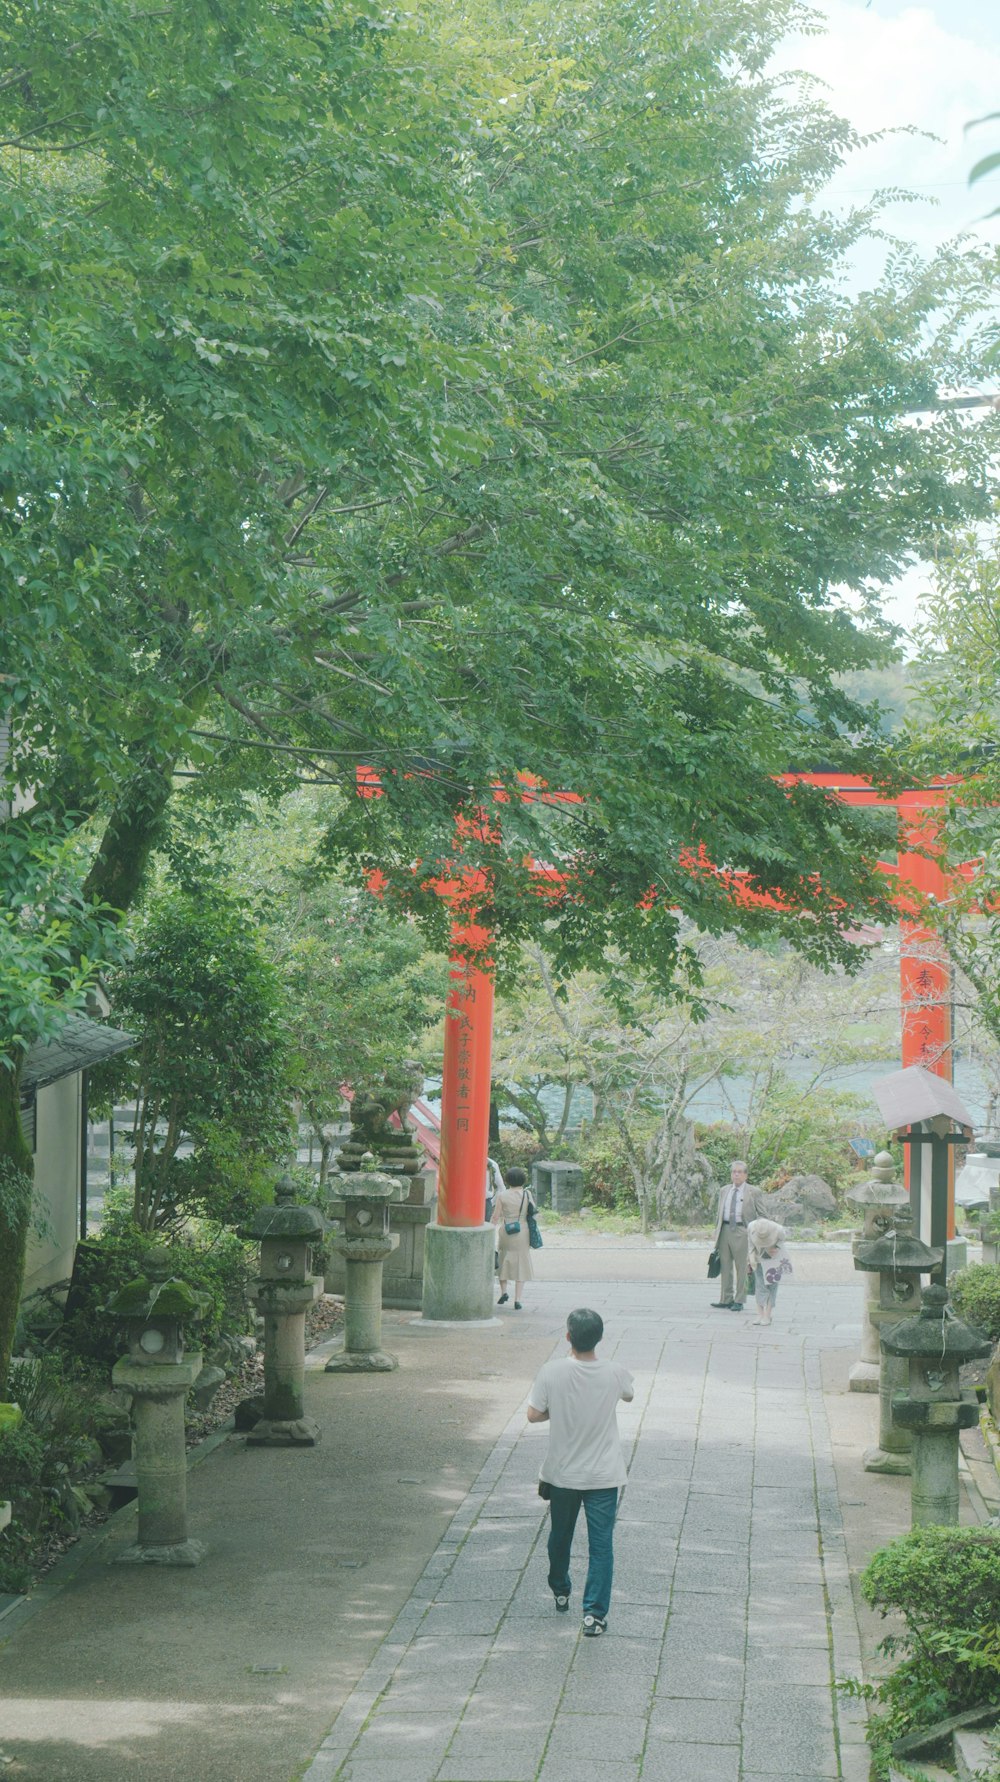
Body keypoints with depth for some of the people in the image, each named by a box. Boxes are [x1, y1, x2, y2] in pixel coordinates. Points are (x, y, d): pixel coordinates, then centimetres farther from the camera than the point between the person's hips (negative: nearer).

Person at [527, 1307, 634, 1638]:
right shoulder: (615, 1373, -14)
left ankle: (560, 1591, 43)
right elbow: (629, 1395, 9)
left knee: (560, 1535, 23)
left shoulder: (552, 1372, -16)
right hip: (603, 1475, -1)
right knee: (601, 1545, 3)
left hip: (561, 1473, 1)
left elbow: (533, 1414, -8)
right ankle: (594, 1613, -4)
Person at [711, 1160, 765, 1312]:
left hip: (741, 1232, -4)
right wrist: (716, 1234, 14)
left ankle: (739, 1301, 6)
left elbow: (761, 1215, 3)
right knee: (725, 1267, 8)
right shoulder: (723, 1191, 14)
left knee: (741, 1268, 0)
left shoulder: (752, 1192, 1)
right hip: (725, 1230, 4)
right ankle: (726, 1299, 15)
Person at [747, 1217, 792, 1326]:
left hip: (775, 1257, -2)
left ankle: (767, 1315, -6)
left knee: (772, 1284, -7)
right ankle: (760, 1314, -6)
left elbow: (783, 1236, -6)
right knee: (760, 1284, -6)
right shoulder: (751, 1227, -27)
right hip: (759, 1257, 2)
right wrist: (752, 1255, -11)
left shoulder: (778, 1230, -31)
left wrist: (777, 1247, -20)